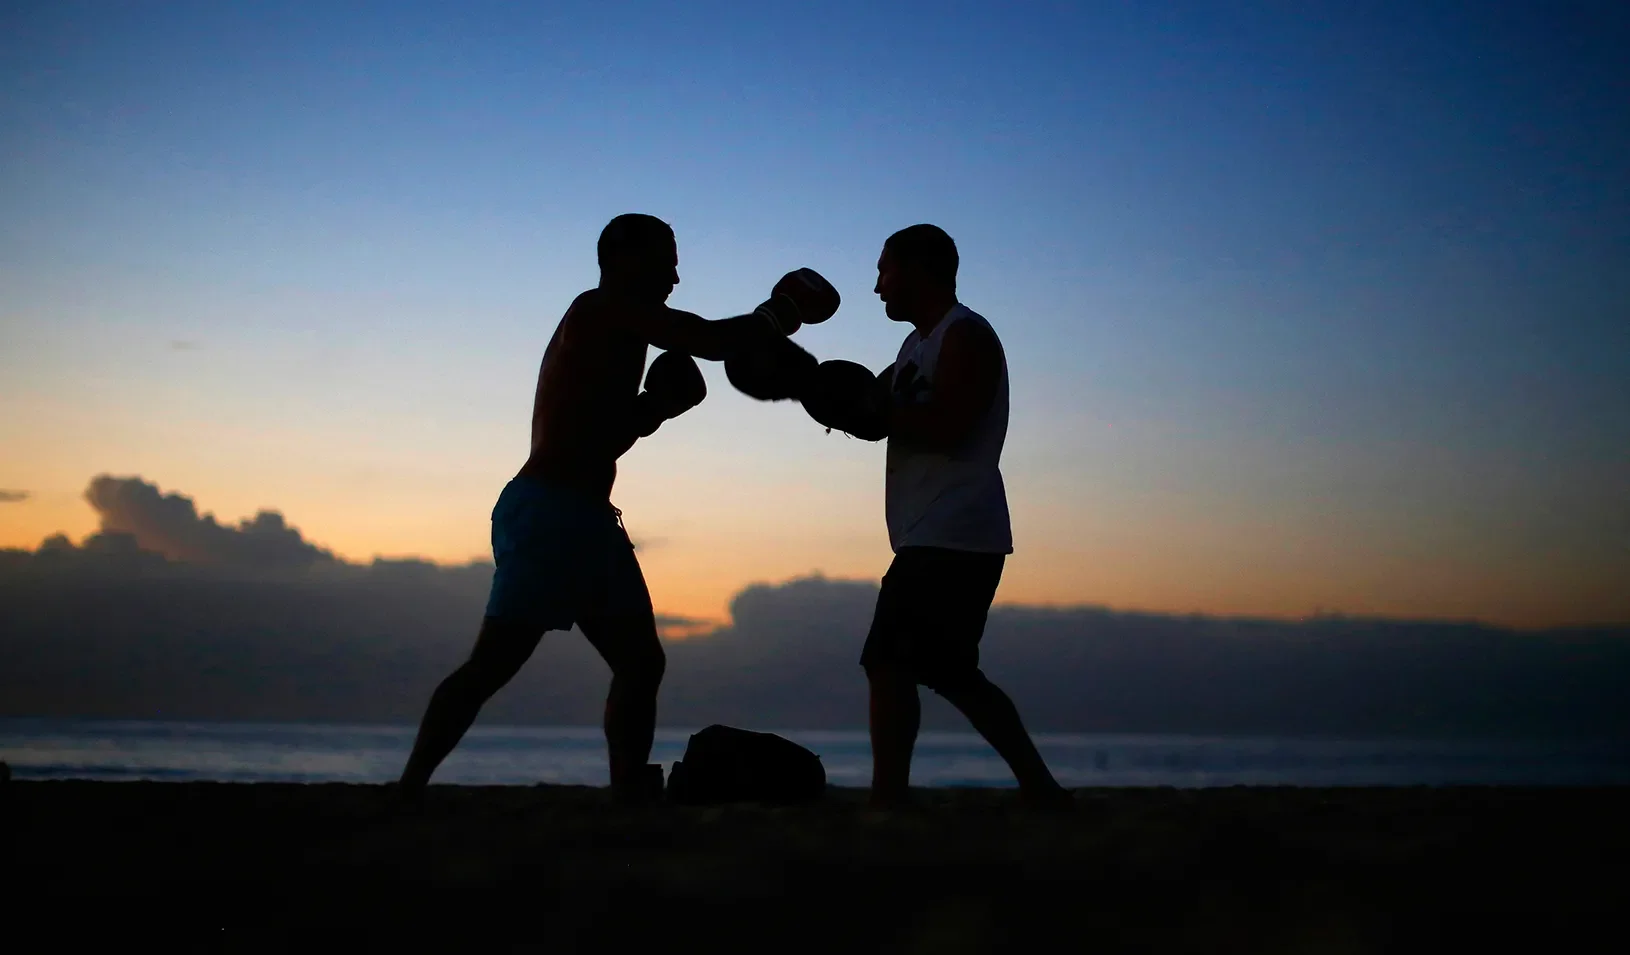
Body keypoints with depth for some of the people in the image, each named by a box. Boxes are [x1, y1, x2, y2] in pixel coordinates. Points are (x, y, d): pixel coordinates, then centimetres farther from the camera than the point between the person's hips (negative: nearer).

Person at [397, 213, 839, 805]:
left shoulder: (609, 327, 22)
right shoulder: (604, 309, -6)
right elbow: (714, 342, -13)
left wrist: (658, 405, 13)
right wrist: (783, 312, 1)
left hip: (585, 518, 10)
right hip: (548, 511, -10)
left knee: (641, 662, 6)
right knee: (493, 663, -12)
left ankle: (632, 795, 6)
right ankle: (407, 792, -9)